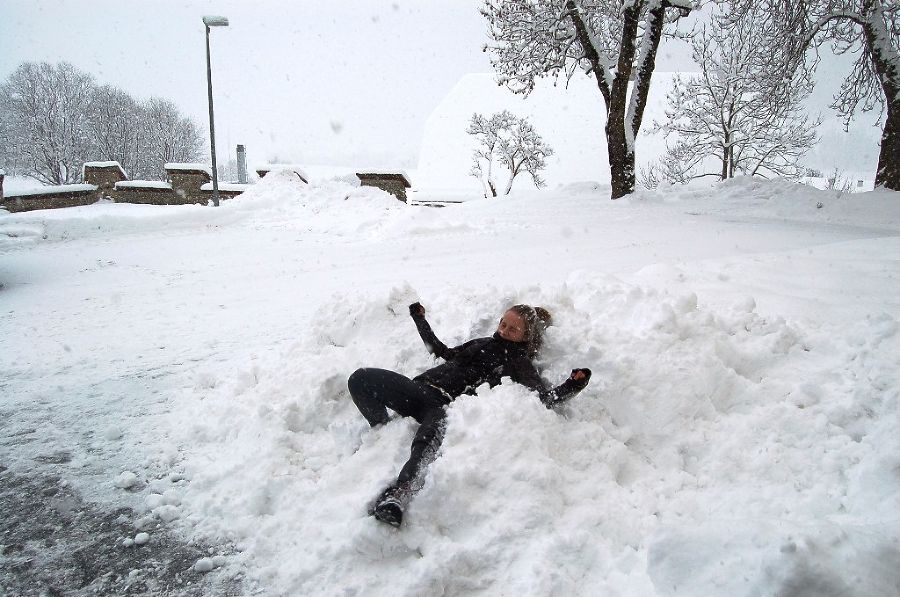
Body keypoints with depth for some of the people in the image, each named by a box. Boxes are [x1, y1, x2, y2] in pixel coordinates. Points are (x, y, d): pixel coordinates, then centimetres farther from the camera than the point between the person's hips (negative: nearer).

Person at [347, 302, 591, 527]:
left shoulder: (519, 363, 13)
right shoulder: (482, 343, 30)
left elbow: (545, 397, -1)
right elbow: (445, 353, 41)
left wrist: (571, 386, -22)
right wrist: (420, 320, 45)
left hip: (447, 406, -6)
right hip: (420, 386, 6)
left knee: (427, 442, -41)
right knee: (361, 378, -13)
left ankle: (398, 492, -57)